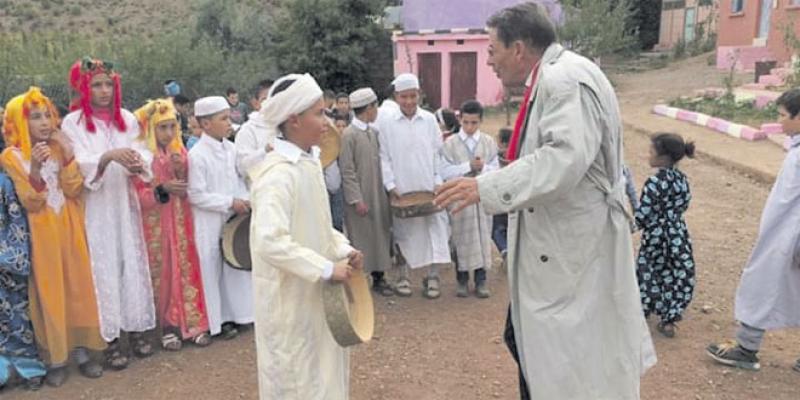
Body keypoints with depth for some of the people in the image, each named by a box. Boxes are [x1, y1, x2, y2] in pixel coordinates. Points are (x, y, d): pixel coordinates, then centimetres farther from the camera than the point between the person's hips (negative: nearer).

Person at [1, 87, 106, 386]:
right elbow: (30, 203, -13)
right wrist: (35, 169, -28)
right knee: (49, 292, 2)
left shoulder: (61, 148, 4)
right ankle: (55, 358, 15)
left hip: (70, 231, 3)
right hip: (41, 236, -3)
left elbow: (74, 190, -8)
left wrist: (68, 156, -19)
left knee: (78, 287, 6)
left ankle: (82, 351, 18)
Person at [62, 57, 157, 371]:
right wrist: (109, 156, -31)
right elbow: (80, 165, -14)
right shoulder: (72, 122, -4)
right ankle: (111, 338, 11)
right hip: (94, 207, -3)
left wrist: (138, 163, -25)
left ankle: (136, 328, 20)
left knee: (133, 263, 7)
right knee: (104, 268, 1)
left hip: (125, 203, 3)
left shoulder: (127, 119, 5)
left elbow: (144, 155, -2)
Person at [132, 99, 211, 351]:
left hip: (181, 222, 4)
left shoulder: (180, 152, 7)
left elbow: (189, 191, 9)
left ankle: (192, 323, 12)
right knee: (162, 273, 3)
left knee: (186, 270, 5)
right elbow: (137, 196, -10)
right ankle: (166, 326, 14)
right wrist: (162, 189, -25)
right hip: (155, 224, -4)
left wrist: (181, 172, -9)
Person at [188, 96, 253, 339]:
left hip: (233, 219, 6)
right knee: (212, 269, 5)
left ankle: (236, 312, 29)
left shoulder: (230, 149, 3)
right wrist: (230, 203, -17)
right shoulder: (197, 154, -16)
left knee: (235, 265, 14)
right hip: (210, 223, -6)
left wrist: (244, 201, -4)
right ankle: (219, 319, 18)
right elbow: (196, 195, -18)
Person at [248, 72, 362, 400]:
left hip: (313, 294, 9)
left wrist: (343, 250, 1)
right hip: (290, 298, -9)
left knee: (323, 371, 23)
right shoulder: (278, 174, -24)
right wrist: (327, 268, -27)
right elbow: (270, 241, -34)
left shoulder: (308, 162, 5)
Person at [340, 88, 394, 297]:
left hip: (379, 195, 6)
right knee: (359, 238, 3)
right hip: (360, 197, -6)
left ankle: (379, 277, 23)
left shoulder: (374, 132, 7)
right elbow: (347, 171, -12)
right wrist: (356, 199, -15)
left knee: (381, 234, 11)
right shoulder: (348, 135, -11)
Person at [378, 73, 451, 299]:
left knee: (435, 229, -1)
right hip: (401, 190, -1)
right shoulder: (386, 124, 0)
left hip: (428, 189, 1)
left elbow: (438, 153, 5)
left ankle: (433, 277, 10)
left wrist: (438, 182, -2)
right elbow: (384, 157, 1)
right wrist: (390, 185, -7)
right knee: (403, 232, 7)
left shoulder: (430, 120, 4)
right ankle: (403, 276, 20)